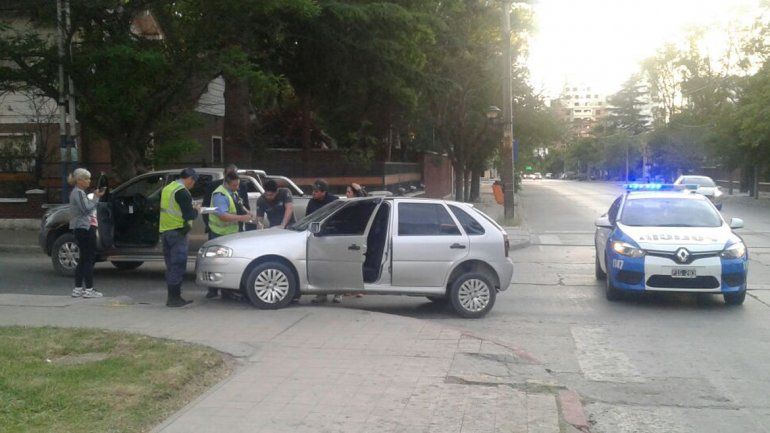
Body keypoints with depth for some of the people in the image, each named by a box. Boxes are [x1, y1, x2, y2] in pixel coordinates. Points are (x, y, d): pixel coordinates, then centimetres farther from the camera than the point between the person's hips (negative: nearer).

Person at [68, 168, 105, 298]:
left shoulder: (79, 192, 20)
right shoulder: (78, 193, -11)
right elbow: (87, 209, -20)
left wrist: (96, 196, 13)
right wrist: (96, 197, -14)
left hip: (82, 229, 11)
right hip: (84, 228, -11)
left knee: (84, 259, 11)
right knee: (89, 258, -8)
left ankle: (77, 289, 13)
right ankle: (89, 289, -7)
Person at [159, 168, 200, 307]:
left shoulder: (167, 188, 16)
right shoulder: (182, 192, -13)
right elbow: (189, 215, -17)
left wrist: (190, 208, 16)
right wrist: (196, 210, 4)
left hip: (165, 231, 9)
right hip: (177, 232, -9)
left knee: (171, 266, 13)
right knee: (178, 265, -5)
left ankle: (173, 297, 18)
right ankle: (174, 298, -4)